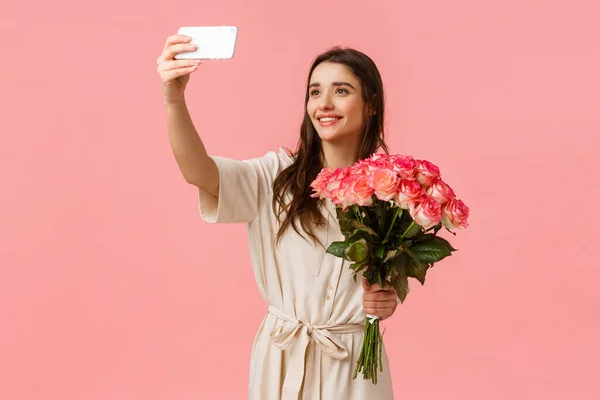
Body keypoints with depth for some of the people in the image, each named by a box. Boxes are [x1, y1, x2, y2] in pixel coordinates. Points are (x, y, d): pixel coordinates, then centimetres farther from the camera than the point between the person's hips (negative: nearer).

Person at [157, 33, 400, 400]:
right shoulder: (278, 175, -7)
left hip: (353, 363, 0)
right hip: (282, 359, 0)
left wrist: (390, 301, -16)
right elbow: (199, 171, -25)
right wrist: (175, 100, -40)